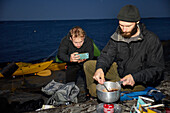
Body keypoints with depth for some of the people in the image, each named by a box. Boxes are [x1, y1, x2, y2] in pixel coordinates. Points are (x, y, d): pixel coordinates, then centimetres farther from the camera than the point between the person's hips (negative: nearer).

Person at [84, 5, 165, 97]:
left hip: (139, 81, -6)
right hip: (119, 71, 6)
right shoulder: (117, 36, -5)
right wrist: (100, 68, -27)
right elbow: (106, 55, -4)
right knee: (88, 65, 1)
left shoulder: (152, 40, -20)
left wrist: (134, 77, -33)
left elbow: (157, 70, -18)